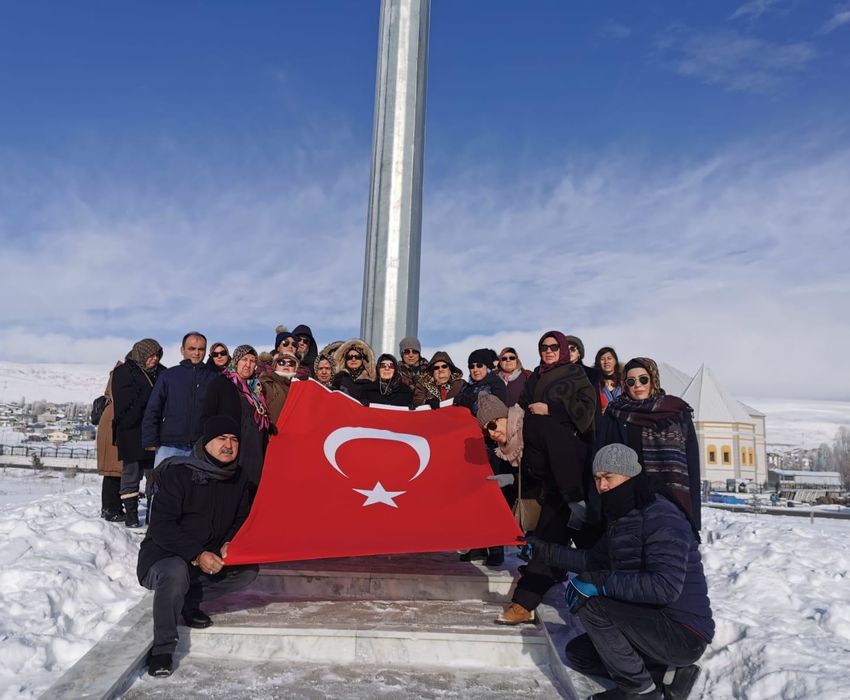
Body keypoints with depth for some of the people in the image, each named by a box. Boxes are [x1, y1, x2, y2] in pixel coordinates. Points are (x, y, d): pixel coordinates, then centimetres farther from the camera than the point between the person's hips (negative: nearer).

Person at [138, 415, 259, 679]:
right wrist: (197, 555, -28)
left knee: (249, 570, -14)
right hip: (162, 555, -5)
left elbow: (242, 519, 10)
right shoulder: (177, 473, -17)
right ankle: (162, 649, -18)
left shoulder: (238, 478, 0)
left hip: (208, 558, 5)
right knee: (175, 571, -37)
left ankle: (189, 600, -1)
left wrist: (229, 543, -11)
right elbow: (161, 527, -20)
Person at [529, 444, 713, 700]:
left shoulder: (661, 516, -21)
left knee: (590, 604, -23)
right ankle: (668, 676, 8)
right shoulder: (623, 518, 8)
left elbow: (665, 587, -32)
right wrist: (546, 551, 6)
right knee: (577, 653, 12)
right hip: (655, 624, 9)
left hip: (684, 634, -9)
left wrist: (601, 583, -31)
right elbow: (594, 559, 15)